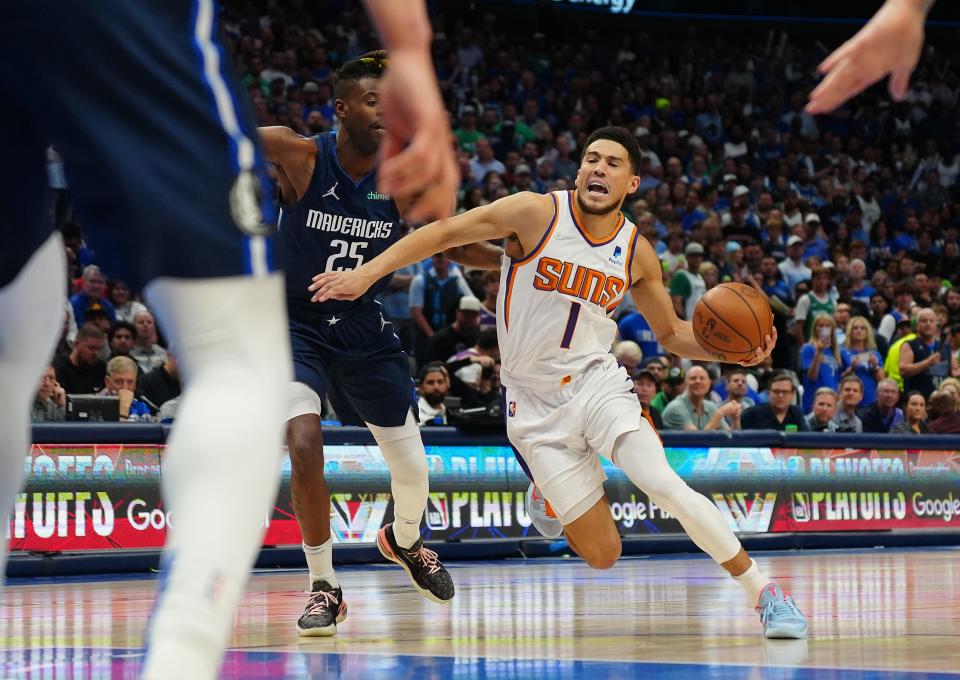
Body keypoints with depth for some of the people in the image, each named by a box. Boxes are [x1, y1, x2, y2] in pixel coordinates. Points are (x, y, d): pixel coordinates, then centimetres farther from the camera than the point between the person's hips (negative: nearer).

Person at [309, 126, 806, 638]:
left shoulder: (637, 253, 1)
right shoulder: (538, 213, -11)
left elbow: (671, 333, 13)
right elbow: (446, 232, -8)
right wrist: (366, 273, -16)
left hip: (595, 380, 2)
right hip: (533, 402, -2)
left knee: (665, 485, -26)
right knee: (602, 556, -5)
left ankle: (763, 591, -10)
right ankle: (546, 490, 31)